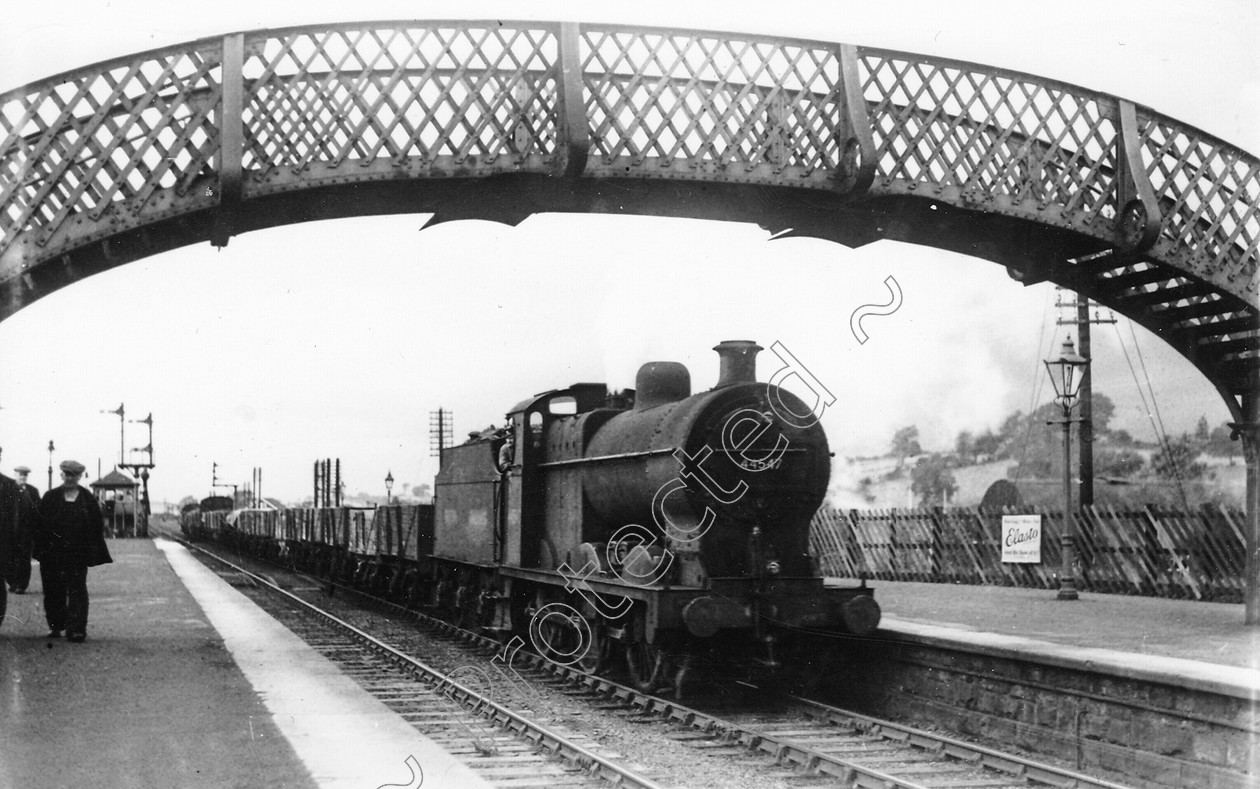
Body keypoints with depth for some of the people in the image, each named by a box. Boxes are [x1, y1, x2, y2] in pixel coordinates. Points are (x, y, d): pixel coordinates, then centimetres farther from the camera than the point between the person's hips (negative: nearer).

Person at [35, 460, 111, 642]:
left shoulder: (88, 499, 4)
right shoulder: (50, 497, 4)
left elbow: (97, 526, 3)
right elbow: (40, 524, 3)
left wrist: (95, 552, -3)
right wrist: (41, 549, -5)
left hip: (78, 553, -1)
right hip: (53, 553, 1)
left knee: (77, 590, -6)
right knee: (54, 591, 8)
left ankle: (76, 629, -9)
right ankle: (55, 625, 24)